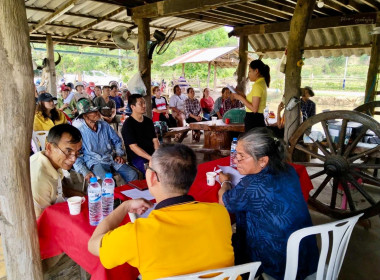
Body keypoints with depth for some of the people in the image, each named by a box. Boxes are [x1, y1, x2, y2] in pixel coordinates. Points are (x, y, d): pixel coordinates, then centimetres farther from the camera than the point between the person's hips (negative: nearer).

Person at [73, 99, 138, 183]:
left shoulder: (104, 125, 10)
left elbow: (117, 140, 21)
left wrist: (119, 154, 5)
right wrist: (85, 172, -19)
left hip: (111, 159, 5)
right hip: (94, 162, -5)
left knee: (132, 175, -17)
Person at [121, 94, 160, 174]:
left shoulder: (148, 121, 15)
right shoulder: (128, 124, -6)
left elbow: (155, 140, 9)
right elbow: (133, 147, -13)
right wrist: (151, 158, -22)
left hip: (152, 154, 7)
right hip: (137, 157, -6)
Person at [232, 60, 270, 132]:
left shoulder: (257, 85, -14)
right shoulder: (262, 83, 15)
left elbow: (254, 108, -19)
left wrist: (240, 98, -11)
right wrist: (243, 97, 11)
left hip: (254, 120, -9)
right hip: (258, 118, 9)